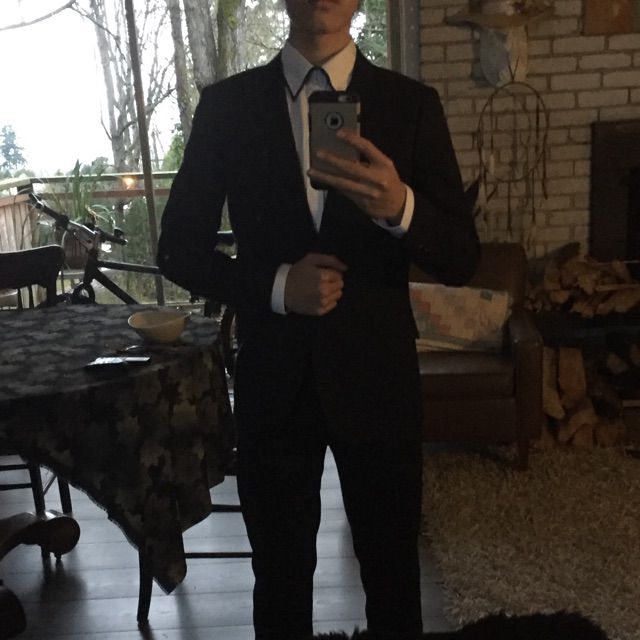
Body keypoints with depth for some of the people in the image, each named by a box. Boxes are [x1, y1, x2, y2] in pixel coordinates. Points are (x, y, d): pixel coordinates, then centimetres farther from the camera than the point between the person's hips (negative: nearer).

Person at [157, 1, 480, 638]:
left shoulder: (412, 103, -1)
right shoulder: (226, 104, 0)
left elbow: (460, 258, -4)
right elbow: (178, 247, 2)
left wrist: (399, 207, -26)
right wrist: (274, 286, -15)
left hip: (377, 376, 0)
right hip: (272, 377, 1)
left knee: (393, 573, 15)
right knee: (280, 577, 17)